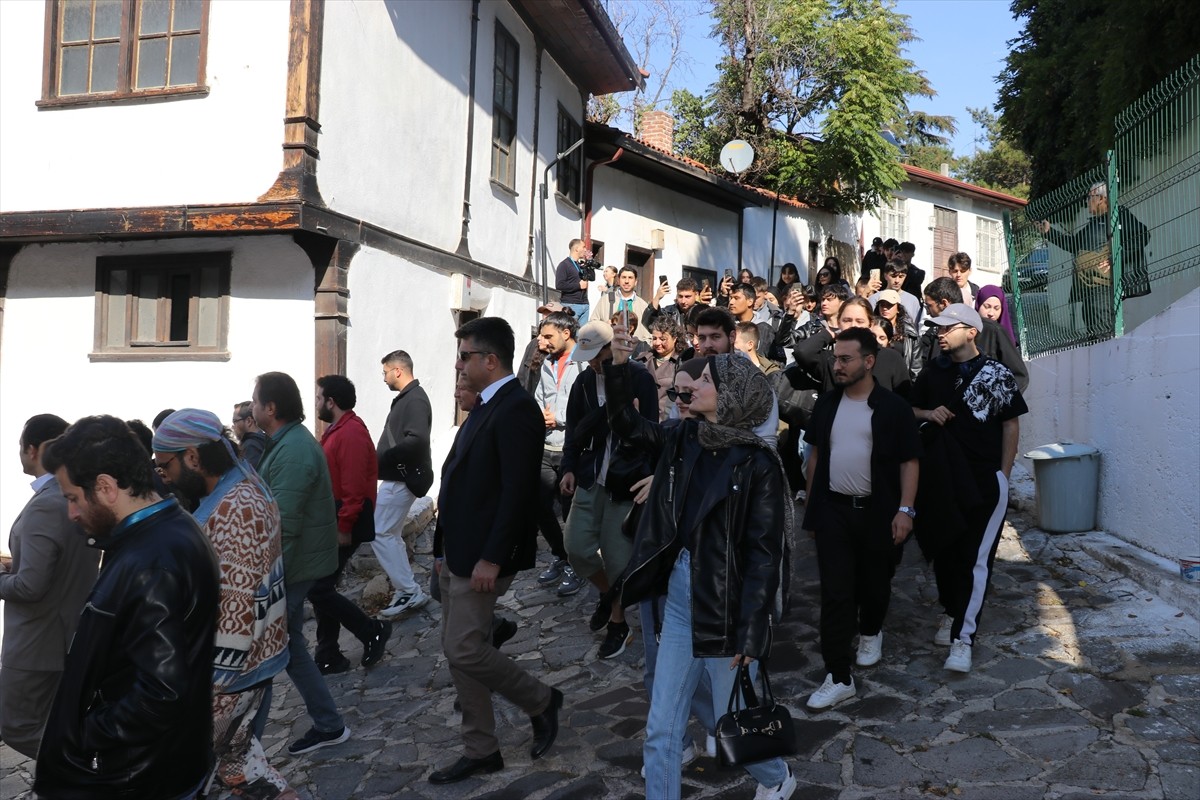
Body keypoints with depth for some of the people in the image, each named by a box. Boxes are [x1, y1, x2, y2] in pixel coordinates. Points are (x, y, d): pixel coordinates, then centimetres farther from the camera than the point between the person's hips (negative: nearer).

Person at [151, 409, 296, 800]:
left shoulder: (236, 509, -26)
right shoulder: (236, 490, 6)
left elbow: (240, 610, -26)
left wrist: (210, 685, -21)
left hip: (231, 665, -9)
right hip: (246, 656, 10)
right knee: (233, 746, 21)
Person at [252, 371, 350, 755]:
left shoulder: (293, 451, -22)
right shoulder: (291, 441, 11)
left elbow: (282, 524, -26)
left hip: (292, 565, -10)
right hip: (295, 563, 10)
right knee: (288, 644, 18)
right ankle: (329, 725, 27)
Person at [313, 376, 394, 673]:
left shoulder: (351, 433, -19)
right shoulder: (337, 430, 15)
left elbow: (354, 487, -24)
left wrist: (344, 527, -22)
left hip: (343, 524, -10)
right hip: (331, 522, 10)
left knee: (317, 589, -8)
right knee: (321, 587, 12)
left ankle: (373, 631, 6)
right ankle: (329, 656, 21)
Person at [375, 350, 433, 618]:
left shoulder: (415, 399, -18)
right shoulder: (406, 398, 14)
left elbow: (416, 441, -29)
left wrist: (379, 459, -25)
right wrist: (380, 457, 7)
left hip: (402, 478, -10)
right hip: (397, 477, 10)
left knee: (379, 533, -7)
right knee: (391, 534, 14)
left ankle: (410, 592, -3)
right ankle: (405, 589, 22)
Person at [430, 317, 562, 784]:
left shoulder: (515, 409, -17)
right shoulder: (485, 407, 13)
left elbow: (518, 492, -23)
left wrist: (491, 559, -23)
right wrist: (446, 549, 15)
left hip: (483, 557, -10)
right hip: (459, 553, 10)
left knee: (464, 649, -6)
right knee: (457, 652, 13)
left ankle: (541, 702, 17)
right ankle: (481, 751, 27)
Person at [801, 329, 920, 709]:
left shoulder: (893, 407, -7)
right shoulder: (827, 404, 4)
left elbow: (909, 462, -5)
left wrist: (905, 509, -13)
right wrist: (811, 501, 11)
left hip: (877, 511, -2)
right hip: (833, 510, 2)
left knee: (874, 584, 16)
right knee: (835, 593, -3)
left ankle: (871, 632, 47)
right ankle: (838, 678, 1)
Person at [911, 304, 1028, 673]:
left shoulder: (997, 373, -3)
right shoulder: (933, 371, 7)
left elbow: (1011, 424, 0)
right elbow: (910, 409, 17)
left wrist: (1003, 474, -4)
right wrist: (927, 414, -6)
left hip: (985, 480, -4)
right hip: (940, 479, 4)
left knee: (976, 559, -4)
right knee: (943, 549, 12)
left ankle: (962, 637, 0)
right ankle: (952, 612, 33)